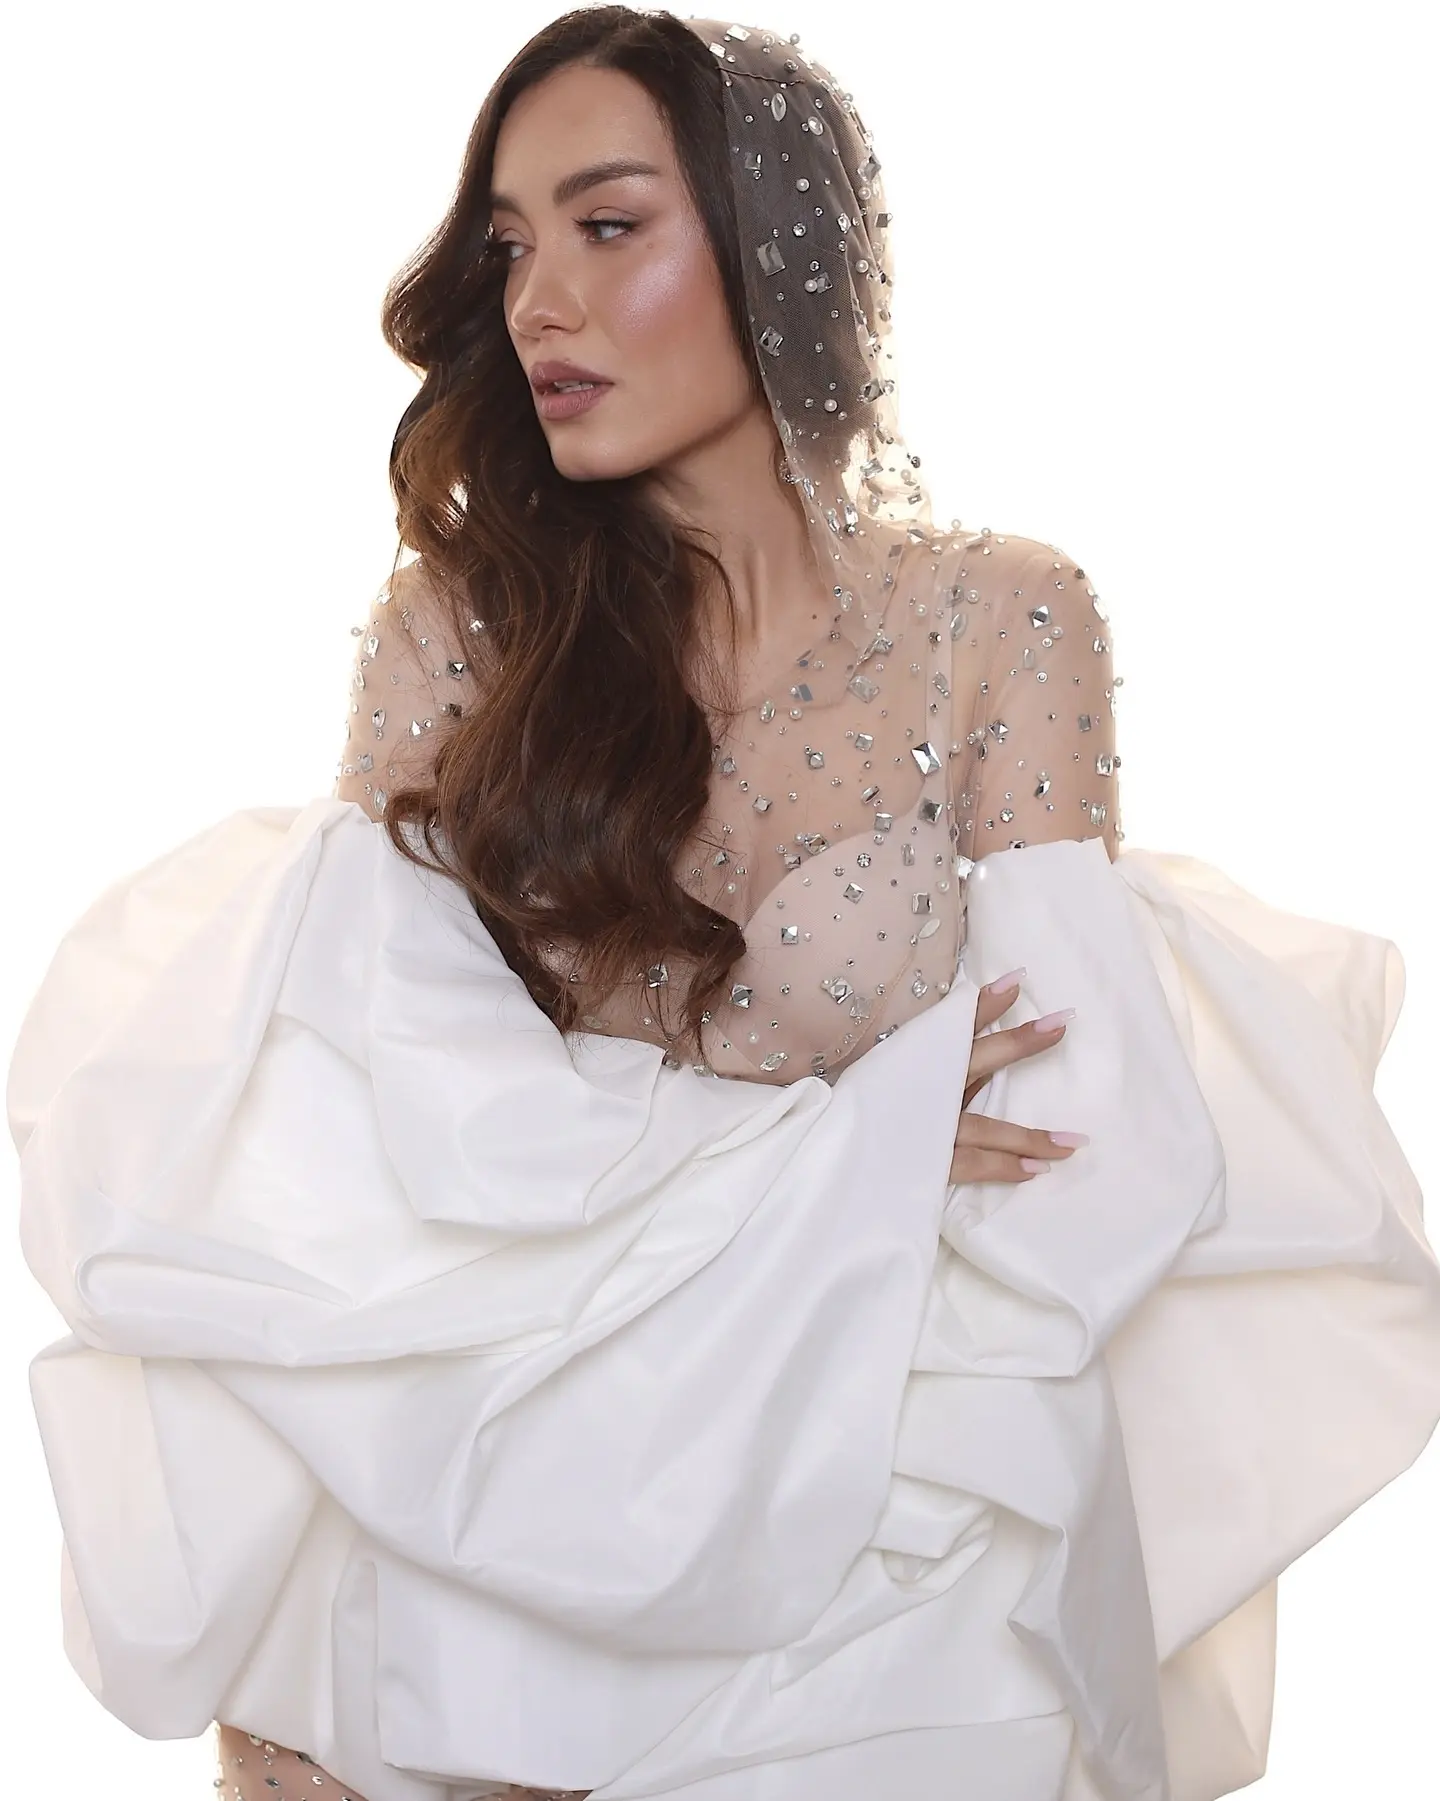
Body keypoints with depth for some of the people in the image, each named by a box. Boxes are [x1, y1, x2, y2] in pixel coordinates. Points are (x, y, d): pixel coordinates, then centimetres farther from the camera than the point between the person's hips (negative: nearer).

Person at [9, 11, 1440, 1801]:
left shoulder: (1001, 622, -8)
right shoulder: (452, 629, -4)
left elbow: (1044, 1148, -13)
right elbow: (385, 1089, -12)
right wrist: (829, 1156, -18)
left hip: (875, 1541, -1)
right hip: (480, 1534, 1)